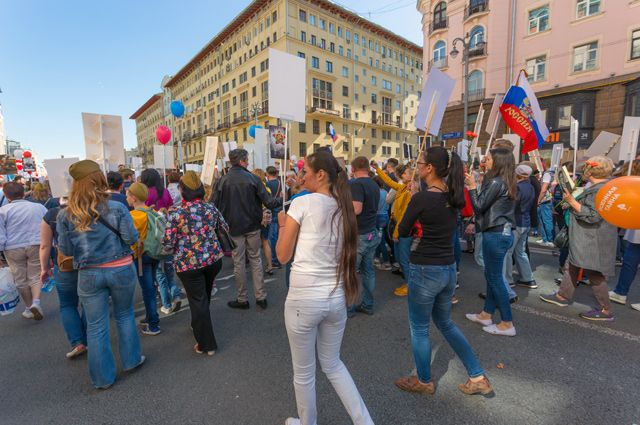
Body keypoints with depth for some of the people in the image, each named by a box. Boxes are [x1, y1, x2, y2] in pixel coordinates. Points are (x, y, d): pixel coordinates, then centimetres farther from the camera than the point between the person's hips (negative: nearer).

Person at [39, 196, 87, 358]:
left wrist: (44, 268, 9)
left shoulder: (50, 215, -5)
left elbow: (45, 246, -3)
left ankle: (77, 343, 8)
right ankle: (87, 341, 23)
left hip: (64, 267, -1)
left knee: (67, 305, 16)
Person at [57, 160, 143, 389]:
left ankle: (103, 378, 26)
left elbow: (65, 249, -2)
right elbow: (131, 238, -10)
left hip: (89, 274, 1)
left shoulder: (65, 215, -6)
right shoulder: (116, 208, -13)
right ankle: (131, 359, 34)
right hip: (120, 270, -1)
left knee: (96, 326, 13)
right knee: (124, 315, 21)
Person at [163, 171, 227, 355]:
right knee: (205, 297, 24)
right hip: (213, 259, 4)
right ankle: (198, 326, 48)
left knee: (198, 301, 7)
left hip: (189, 263, -4)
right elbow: (225, 228, 11)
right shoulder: (210, 208, -3)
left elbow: (168, 243, -12)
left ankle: (207, 344, 16)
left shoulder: (176, 213, -14)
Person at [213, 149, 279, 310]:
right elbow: (268, 202, -9)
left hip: (234, 227, 0)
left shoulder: (223, 180, -7)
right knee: (255, 259, 13)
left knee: (239, 263, 9)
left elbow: (215, 205, -5)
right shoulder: (253, 178, -8)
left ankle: (242, 299, 19)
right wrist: (279, 200, 10)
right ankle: (261, 296, 17)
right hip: (252, 226, 1)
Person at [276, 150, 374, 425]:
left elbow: (283, 256, -7)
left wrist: (282, 224, 9)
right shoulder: (344, 207, 5)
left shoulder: (302, 203, -12)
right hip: (337, 298, 6)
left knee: (304, 372, 19)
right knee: (333, 364, 27)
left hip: (304, 299, -6)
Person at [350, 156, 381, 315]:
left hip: (359, 235, -8)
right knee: (368, 270, 14)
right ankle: (368, 305, 24)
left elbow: (357, 209, -27)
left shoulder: (357, 184, -16)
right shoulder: (374, 185, 10)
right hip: (372, 233, 8)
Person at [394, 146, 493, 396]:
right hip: (449, 269, 8)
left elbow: (402, 232, -7)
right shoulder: (454, 196, 3)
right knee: (445, 323, 27)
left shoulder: (421, 198, -19)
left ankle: (424, 382, 34)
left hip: (425, 271, -7)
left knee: (419, 328, 14)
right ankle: (478, 378, 33)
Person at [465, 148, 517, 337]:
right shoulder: (506, 182, 11)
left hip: (495, 234, -10)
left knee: (495, 277, 0)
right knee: (491, 275, 16)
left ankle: (507, 324, 10)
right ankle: (486, 315, 28)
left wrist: (472, 186, -7)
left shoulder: (495, 182, -17)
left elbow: (479, 207, -14)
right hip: (503, 231, 10)